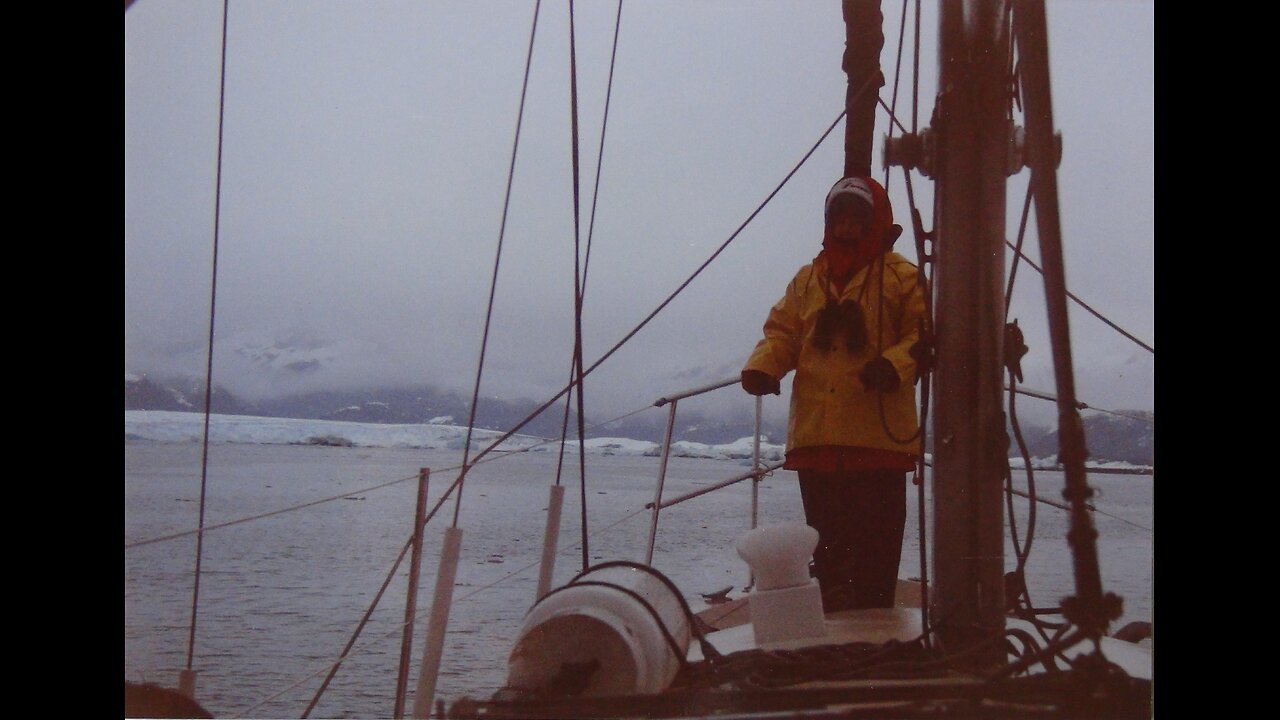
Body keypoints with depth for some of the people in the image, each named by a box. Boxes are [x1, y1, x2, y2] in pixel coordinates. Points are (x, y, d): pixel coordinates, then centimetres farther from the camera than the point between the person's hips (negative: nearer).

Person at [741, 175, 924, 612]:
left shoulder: (903, 277, 2)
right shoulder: (808, 280, 17)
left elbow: (924, 337, -3)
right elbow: (783, 333, 15)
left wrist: (896, 363, -22)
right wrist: (762, 366, -5)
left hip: (878, 436, -5)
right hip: (816, 436, 5)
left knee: (874, 547, -4)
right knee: (828, 542, 13)